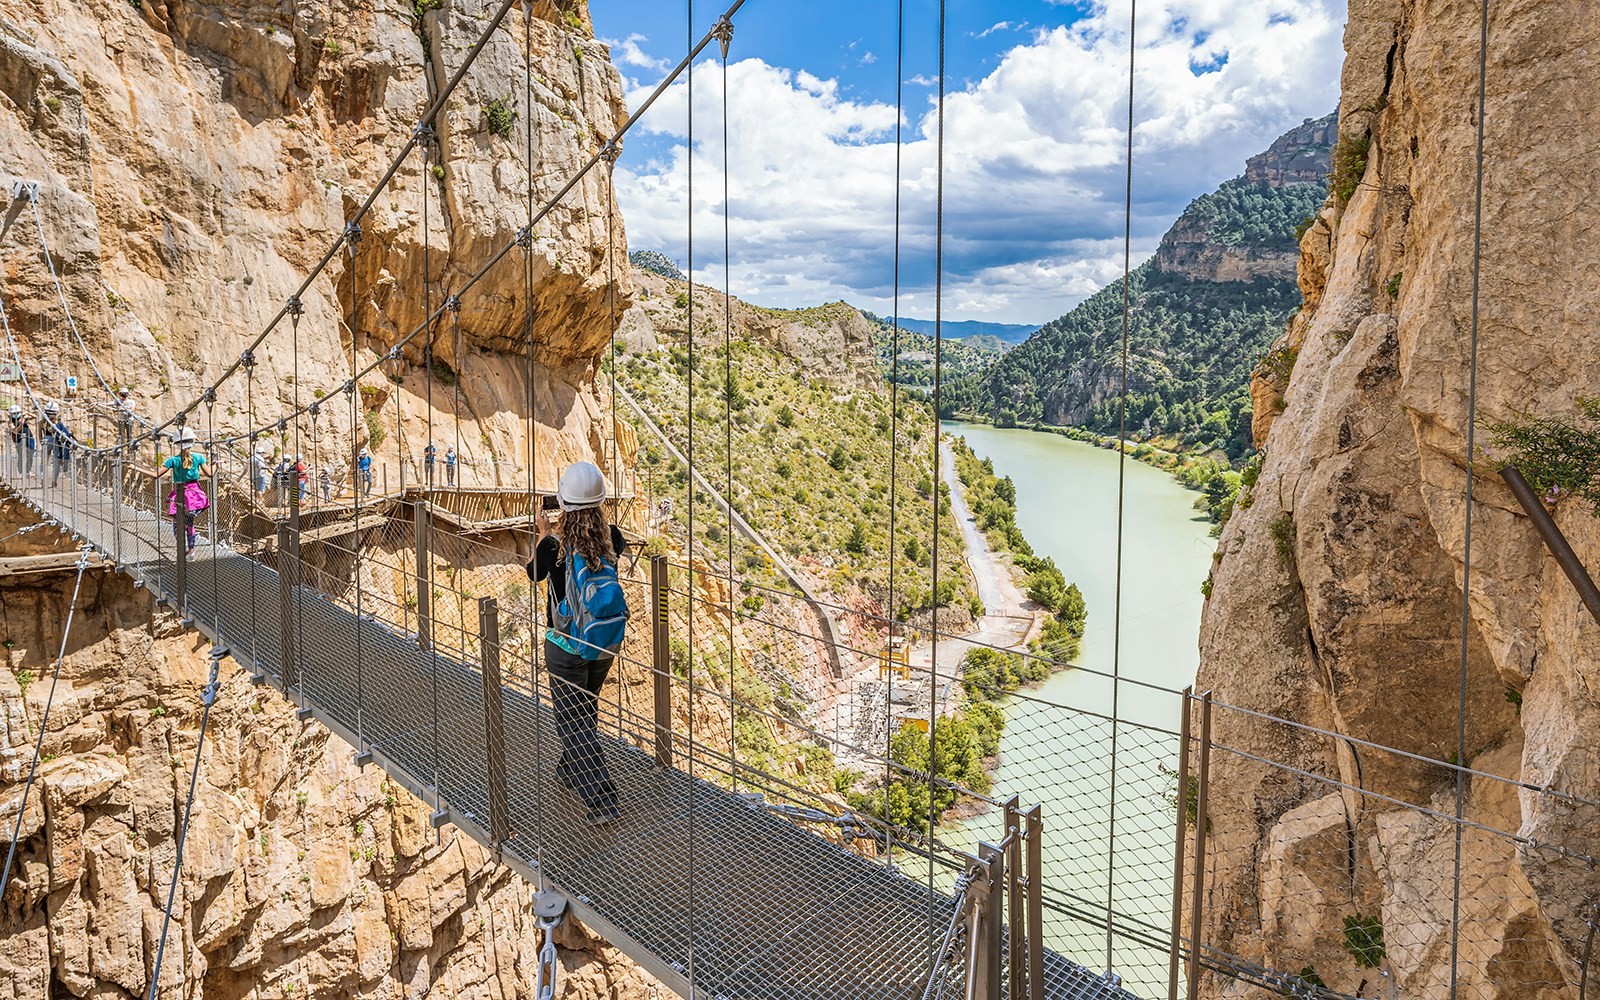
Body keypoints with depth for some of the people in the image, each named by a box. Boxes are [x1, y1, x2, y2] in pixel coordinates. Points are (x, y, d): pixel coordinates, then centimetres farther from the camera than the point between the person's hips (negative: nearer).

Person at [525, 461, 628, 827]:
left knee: (573, 722, 6)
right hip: (607, 644, 4)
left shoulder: (555, 547, -21)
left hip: (567, 647, -4)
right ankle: (571, 771, 44)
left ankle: (601, 798, 0)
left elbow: (533, 575, 2)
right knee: (586, 709, 25)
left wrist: (543, 535, 16)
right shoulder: (612, 538, -12)